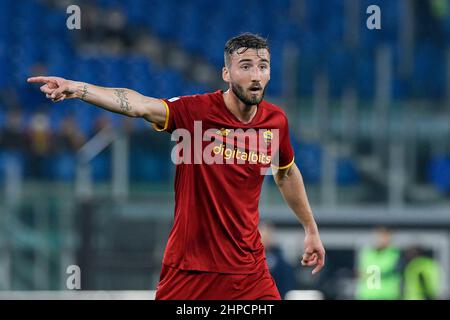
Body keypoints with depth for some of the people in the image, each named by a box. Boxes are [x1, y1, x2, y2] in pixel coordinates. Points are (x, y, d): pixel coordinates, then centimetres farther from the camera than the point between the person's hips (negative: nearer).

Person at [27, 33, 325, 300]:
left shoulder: (276, 120, 0)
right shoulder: (196, 110, -14)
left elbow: (287, 173, 19)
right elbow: (140, 105, -31)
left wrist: (311, 228, 26)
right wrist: (78, 89, -47)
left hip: (249, 267, 4)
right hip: (189, 266, -4)